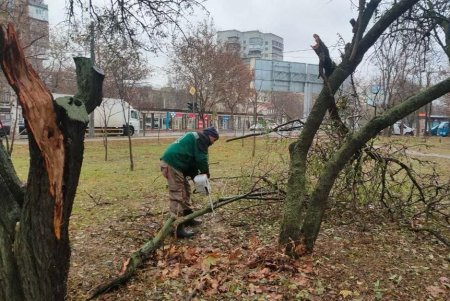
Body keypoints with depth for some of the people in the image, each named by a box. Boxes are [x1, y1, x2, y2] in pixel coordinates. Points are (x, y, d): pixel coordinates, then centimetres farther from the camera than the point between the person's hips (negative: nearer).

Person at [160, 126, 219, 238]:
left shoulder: (195, 137, 29)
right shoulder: (202, 138, -1)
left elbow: (192, 159, 25)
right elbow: (201, 158, -9)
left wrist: (195, 176, 16)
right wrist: (205, 173, 5)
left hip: (171, 163, 11)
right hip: (172, 164, -11)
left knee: (185, 190, 20)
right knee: (177, 196, -10)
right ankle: (179, 228, -8)